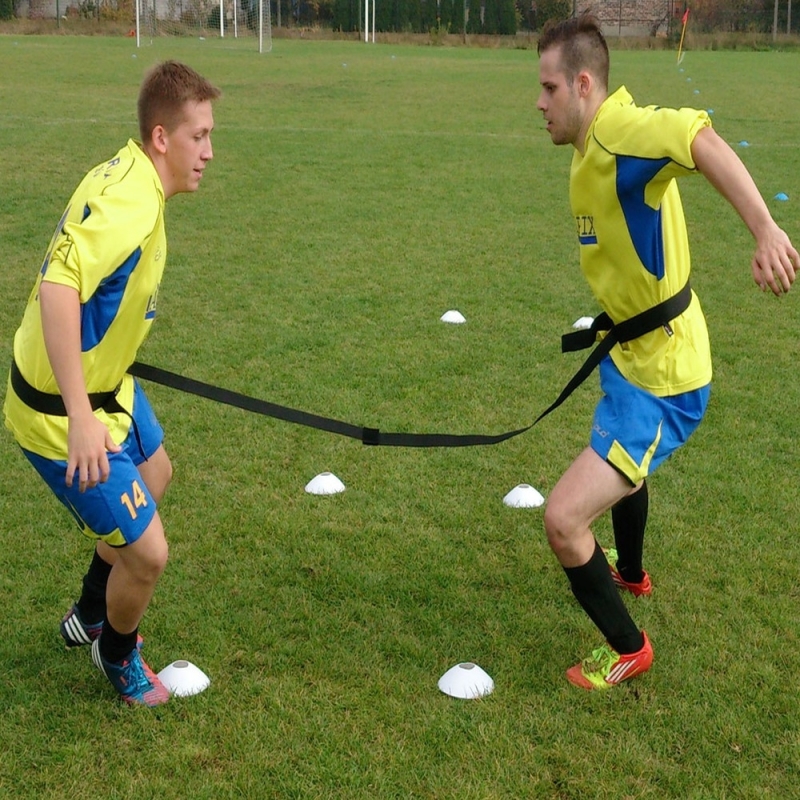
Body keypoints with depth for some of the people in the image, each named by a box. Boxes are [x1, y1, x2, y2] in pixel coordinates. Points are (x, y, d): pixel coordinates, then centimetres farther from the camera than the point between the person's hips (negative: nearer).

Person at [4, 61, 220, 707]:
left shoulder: (129, 176, 0)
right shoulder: (128, 203, -30)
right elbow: (58, 288, -42)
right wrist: (79, 417, -44)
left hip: (107, 383, 11)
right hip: (65, 415, -11)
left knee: (155, 475, 33)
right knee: (147, 553, -4)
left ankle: (92, 615, 53)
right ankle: (117, 654, 31)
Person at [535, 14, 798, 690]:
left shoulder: (623, 131, -28)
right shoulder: (590, 149, 3)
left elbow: (700, 138, -46)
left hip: (660, 379, -11)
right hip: (634, 353, 11)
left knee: (563, 519, -13)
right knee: (620, 464, 37)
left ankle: (627, 649, 11)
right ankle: (629, 572, 67)